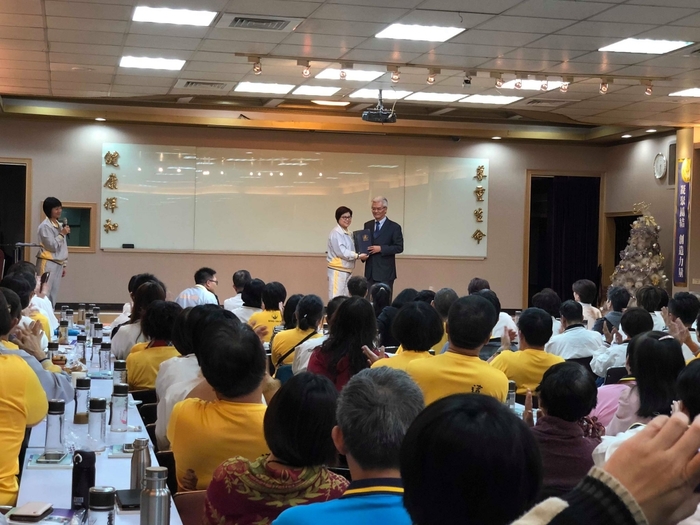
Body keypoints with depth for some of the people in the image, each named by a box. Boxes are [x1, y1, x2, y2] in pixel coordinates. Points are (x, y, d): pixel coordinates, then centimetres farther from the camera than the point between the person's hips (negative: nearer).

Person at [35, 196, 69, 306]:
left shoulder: (60, 226, 14)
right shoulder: (45, 226, -10)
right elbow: (52, 246, -16)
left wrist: (64, 265, 17)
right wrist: (62, 234, -10)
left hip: (58, 264, 8)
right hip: (48, 264, -8)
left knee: (53, 295, 9)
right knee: (44, 294, -10)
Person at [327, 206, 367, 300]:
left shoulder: (348, 234, 16)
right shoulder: (336, 233, -12)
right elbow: (341, 251, -19)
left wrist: (361, 254, 3)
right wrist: (358, 256, -19)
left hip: (347, 270, 9)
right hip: (337, 270, -9)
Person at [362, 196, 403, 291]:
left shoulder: (394, 227, -2)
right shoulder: (367, 225, 14)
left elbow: (399, 247, -6)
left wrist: (381, 249, -16)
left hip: (385, 273, -4)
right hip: (370, 272, 4)